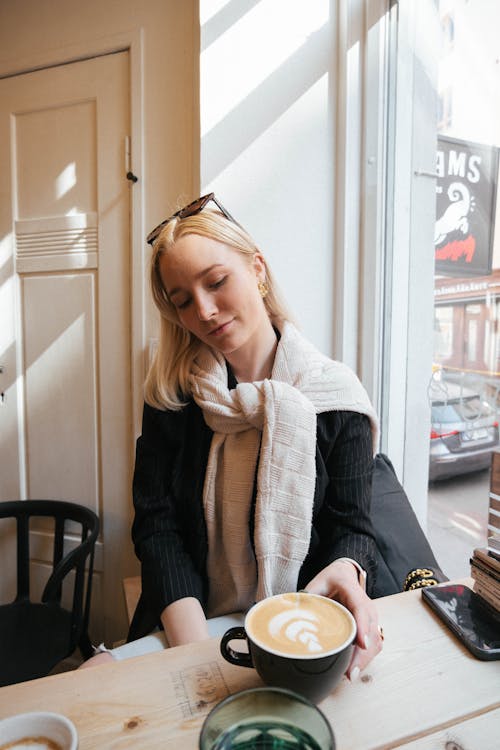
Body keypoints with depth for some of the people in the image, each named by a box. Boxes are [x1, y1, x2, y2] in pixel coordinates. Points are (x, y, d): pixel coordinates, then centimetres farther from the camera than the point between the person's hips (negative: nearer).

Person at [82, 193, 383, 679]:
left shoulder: (334, 397, -7)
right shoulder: (171, 395, -3)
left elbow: (352, 526, -3)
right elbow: (157, 525, -7)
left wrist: (345, 569, -27)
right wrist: (195, 648, -19)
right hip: (190, 621, 2)